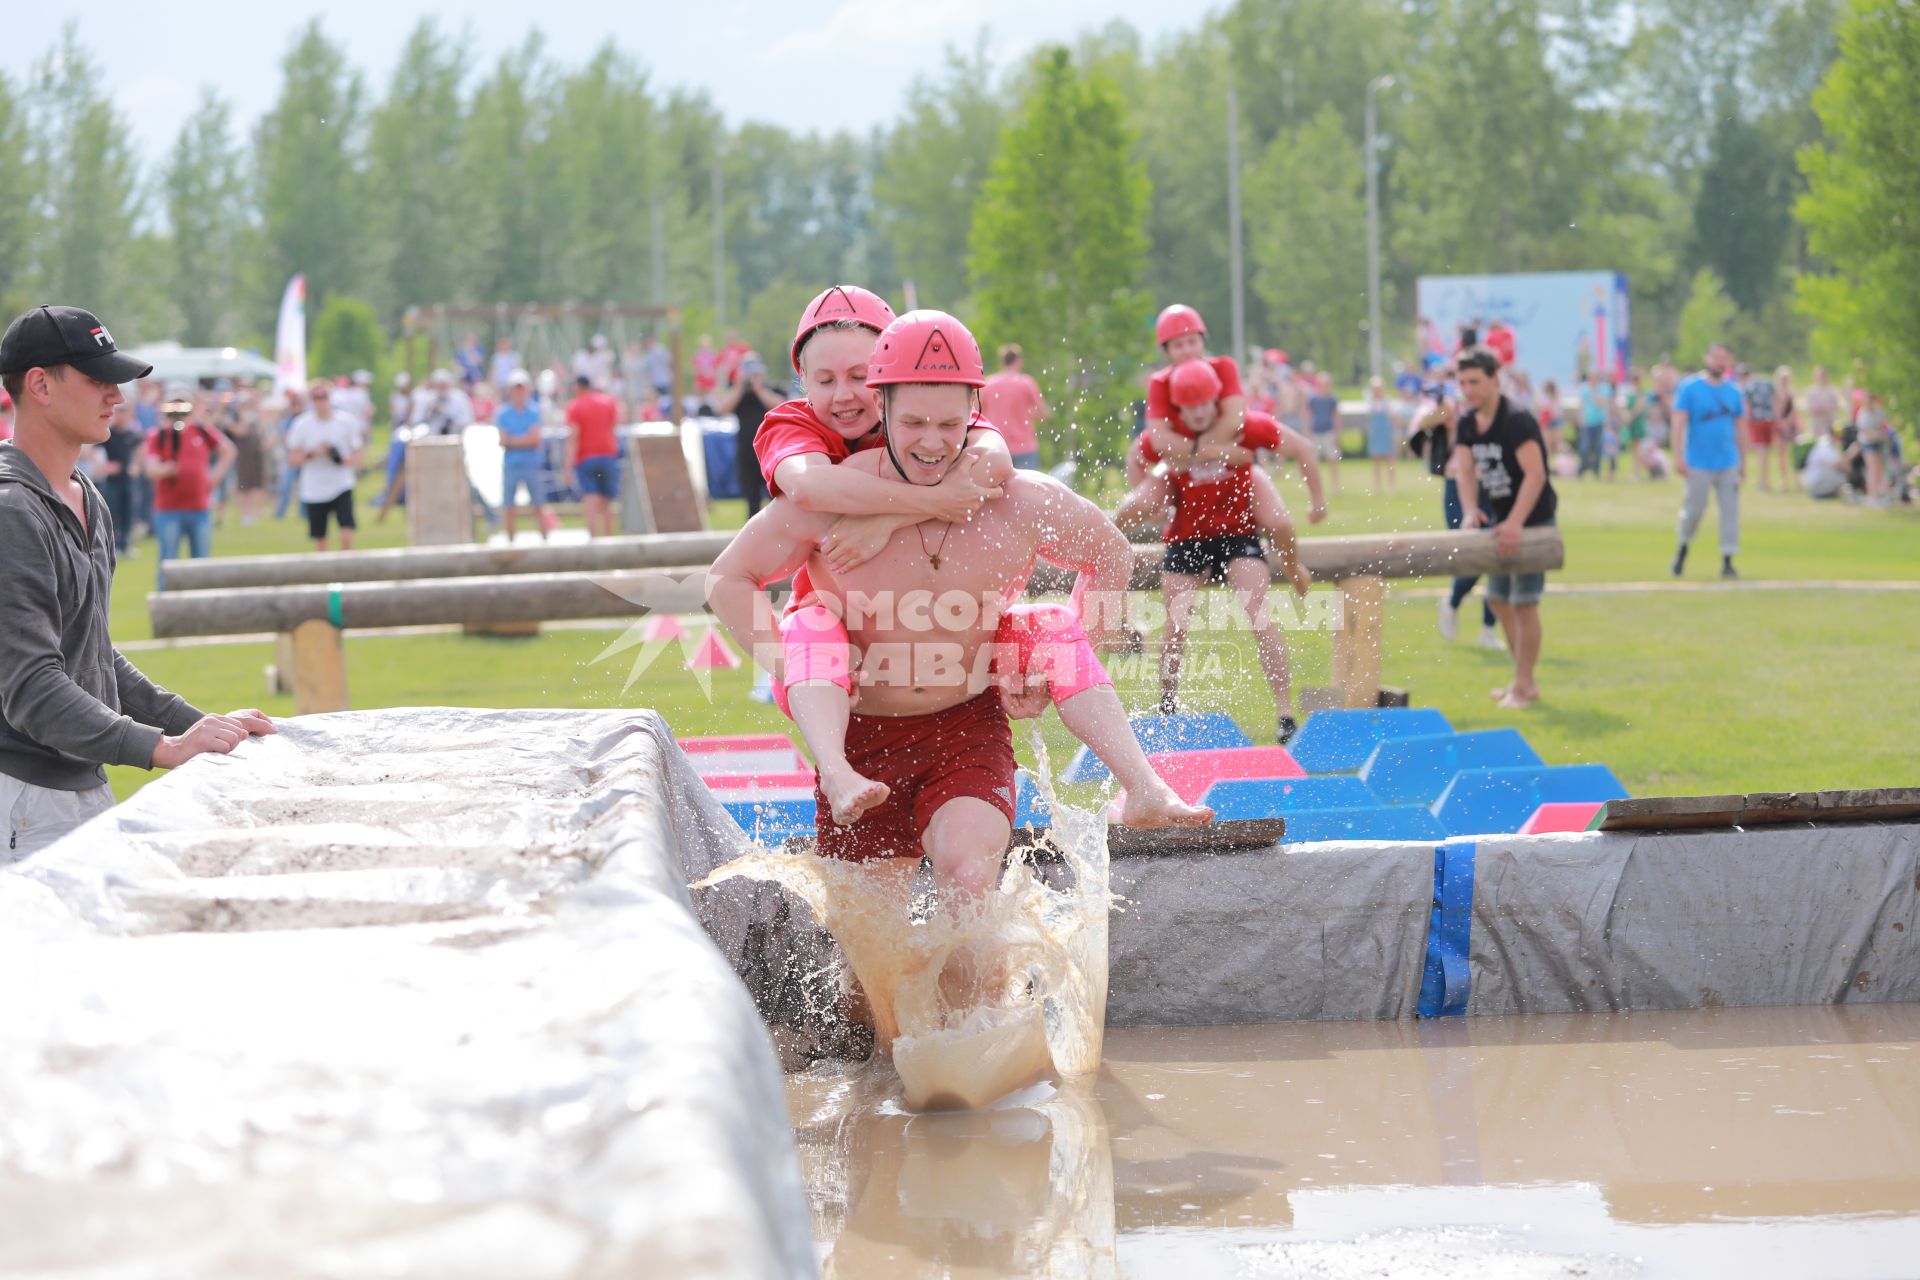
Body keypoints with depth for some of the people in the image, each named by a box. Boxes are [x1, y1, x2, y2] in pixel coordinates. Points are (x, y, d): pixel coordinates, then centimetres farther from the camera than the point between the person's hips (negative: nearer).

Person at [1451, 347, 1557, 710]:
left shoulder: (1517, 421, -21)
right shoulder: (1468, 424, 4)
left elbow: (1535, 474, -28)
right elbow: (1465, 469, -4)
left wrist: (1516, 523, -36)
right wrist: (1471, 511, -22)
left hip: (1532, 522, -9)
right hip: (1501, 519, 9)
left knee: (1524, 603, -6)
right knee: (1498, 599, 14)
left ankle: (1525, 686, 3)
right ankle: (1526, 675, 26)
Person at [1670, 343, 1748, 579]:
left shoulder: (1733, 391, 10)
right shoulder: (1689, 388, -3)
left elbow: (1740, 428, 16)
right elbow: (1679, 422, -8)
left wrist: (1743, 462, 14)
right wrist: (1678, 457, -17)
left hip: (1728, 464, 4)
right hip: (1698, 464, -4)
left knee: (1730, 510, -2)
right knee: (1694, 510, -1)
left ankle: (1727, 560, 2)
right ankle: (1683, 547, 26)